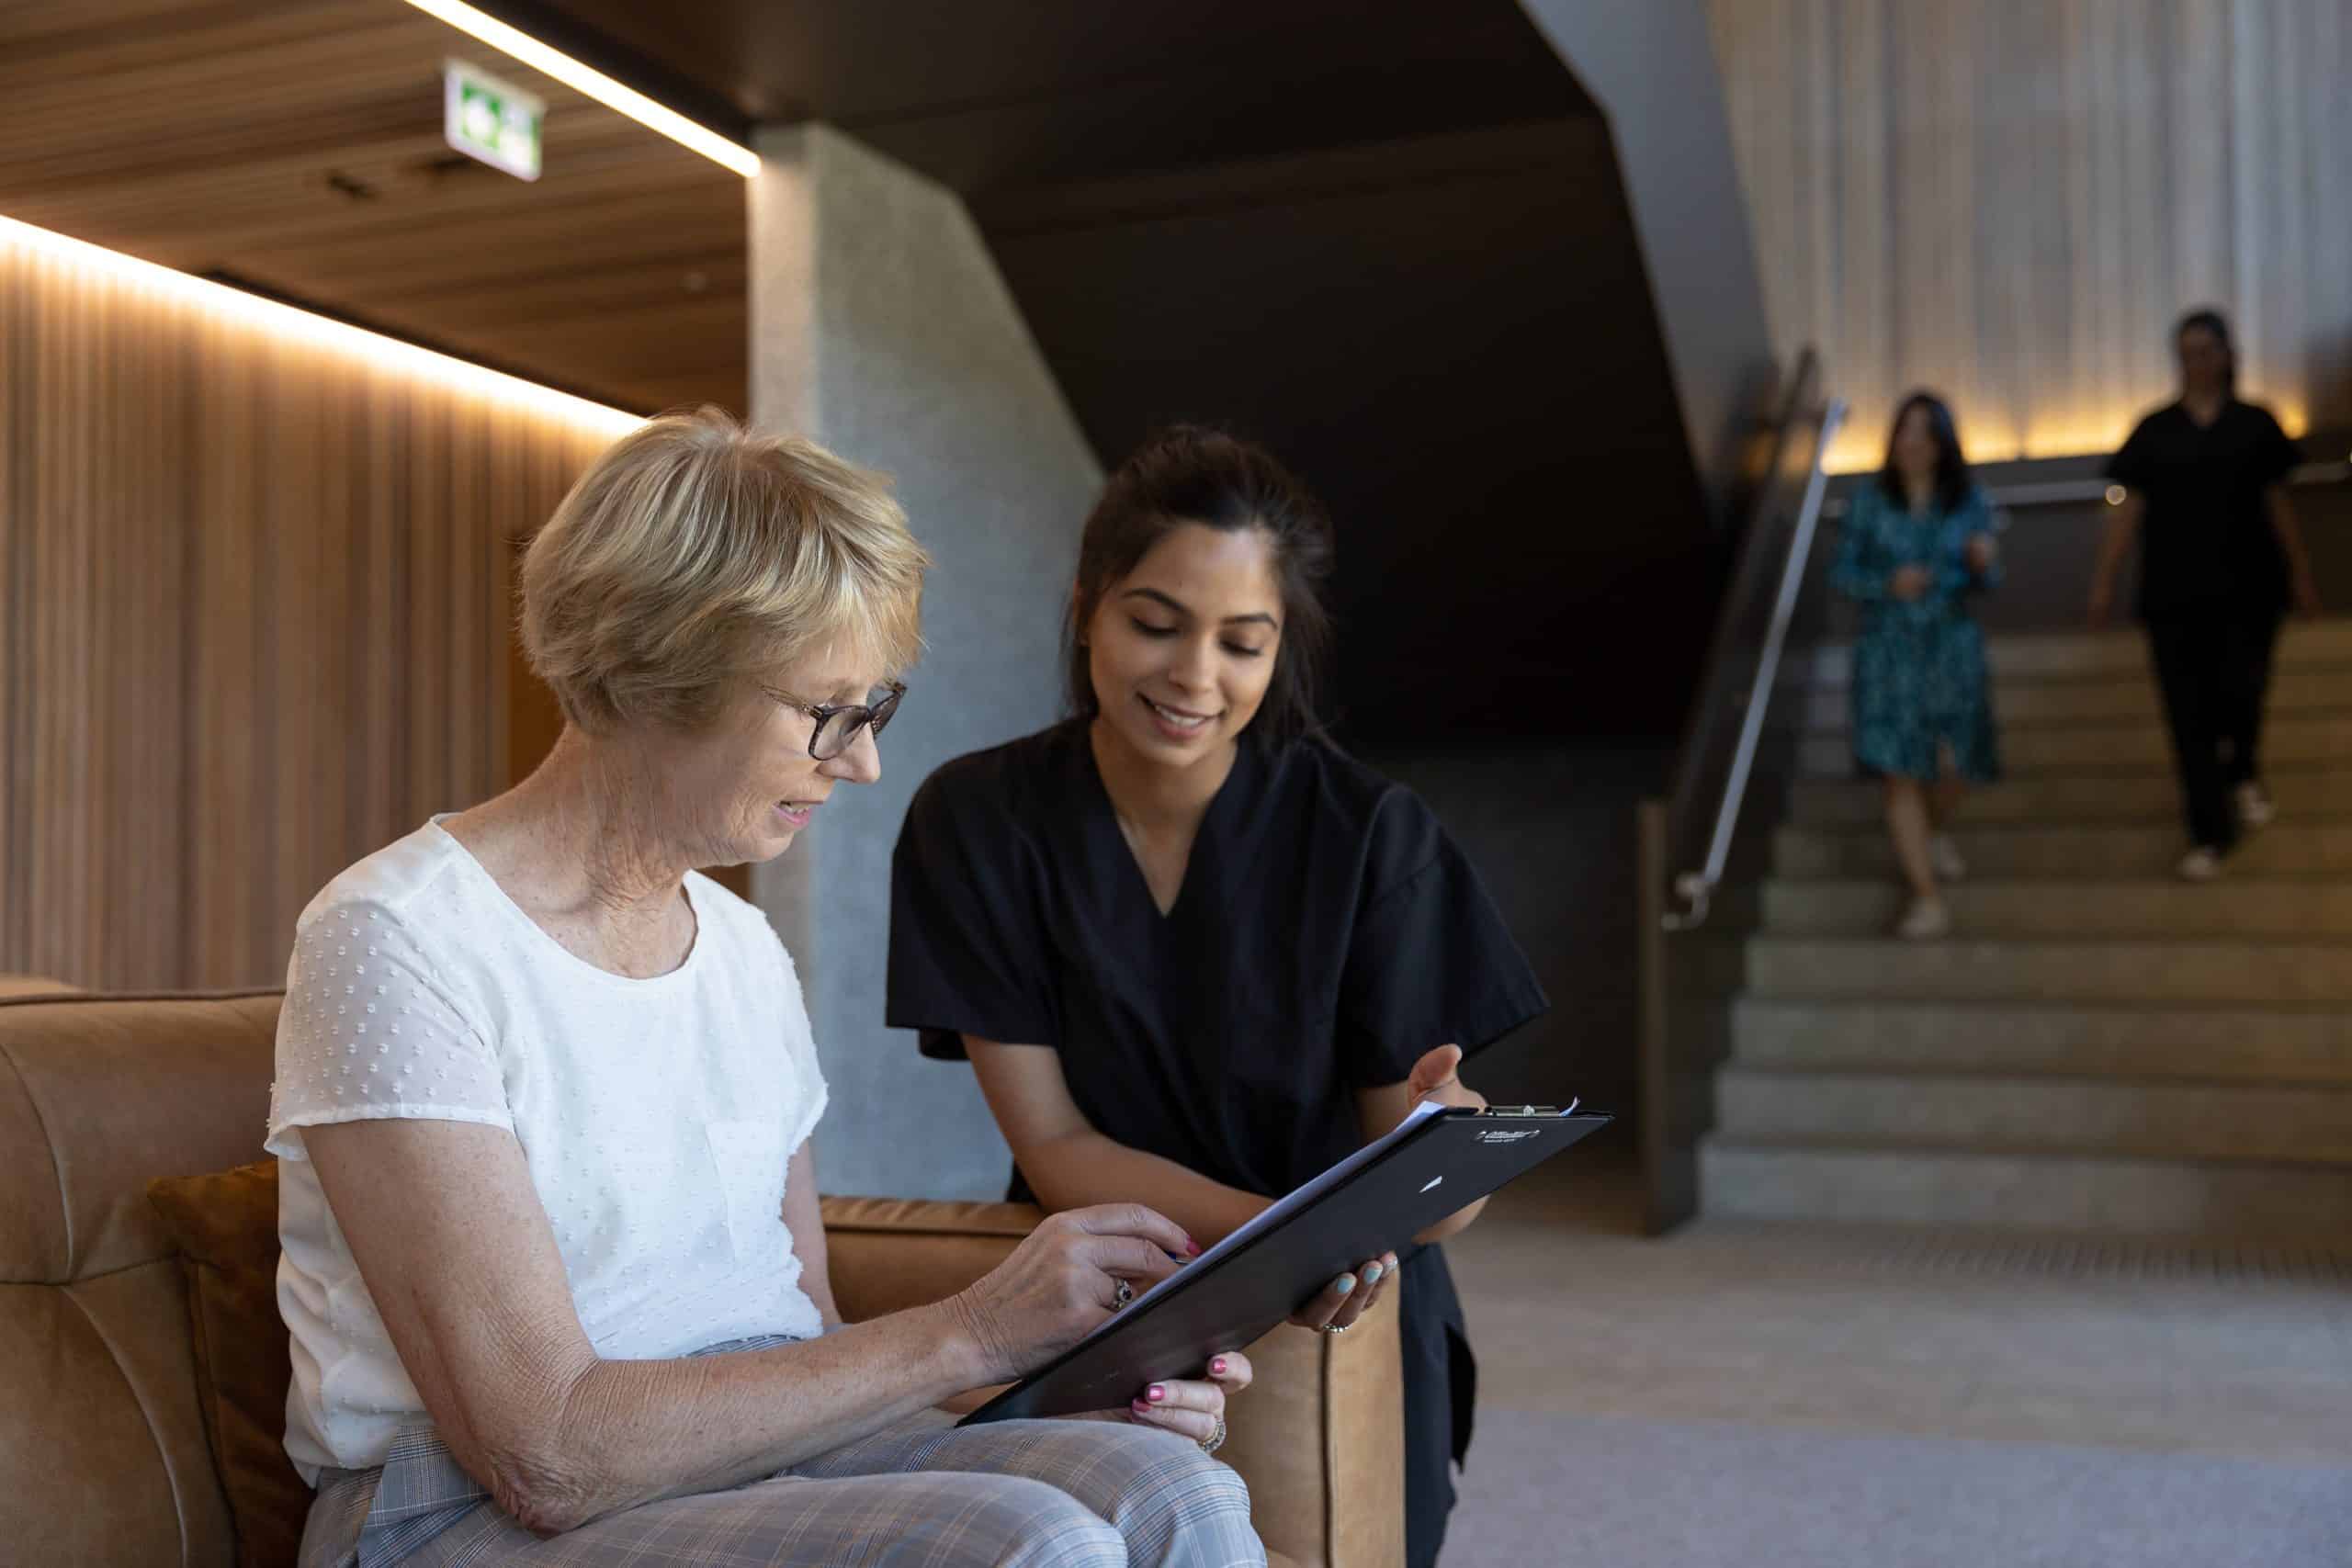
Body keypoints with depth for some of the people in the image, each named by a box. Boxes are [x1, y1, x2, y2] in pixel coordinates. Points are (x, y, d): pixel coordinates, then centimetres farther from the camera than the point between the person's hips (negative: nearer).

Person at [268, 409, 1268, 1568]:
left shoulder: (746, 949, 12)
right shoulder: (399, 942, -12)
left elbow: (807, 1341, 11)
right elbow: (548, 1457, -18)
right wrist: (966, 1333, -18)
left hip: (769, 1462, 6)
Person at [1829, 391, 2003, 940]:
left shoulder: (1969, 502, -1)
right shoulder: (1870, 501, -5)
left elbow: (1987, 580, 6)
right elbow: (1842, 572, 0)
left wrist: (1984, 561, -17)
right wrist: (1888, 584, -18)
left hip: (1953, 646, 2)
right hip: (1888, 648, -2)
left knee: (1953, 763, 7)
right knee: (1900, 773, -7)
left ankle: (1936, 833, 44)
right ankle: (1928, 899, 1)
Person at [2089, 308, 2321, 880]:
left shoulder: (2255, 425, 7)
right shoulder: (2154, 431, 6)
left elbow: (2278, 504, 10)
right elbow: (2127, 509, 5)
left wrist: (2300, 575, 9)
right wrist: (2103, 582, 0)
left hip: (2245, 591, 0)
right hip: (2173, 595, 1)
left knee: (2240, 691, -12)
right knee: (2188, 714, 0)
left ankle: (2243, 773, 23)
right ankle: (2208, 835, 8)